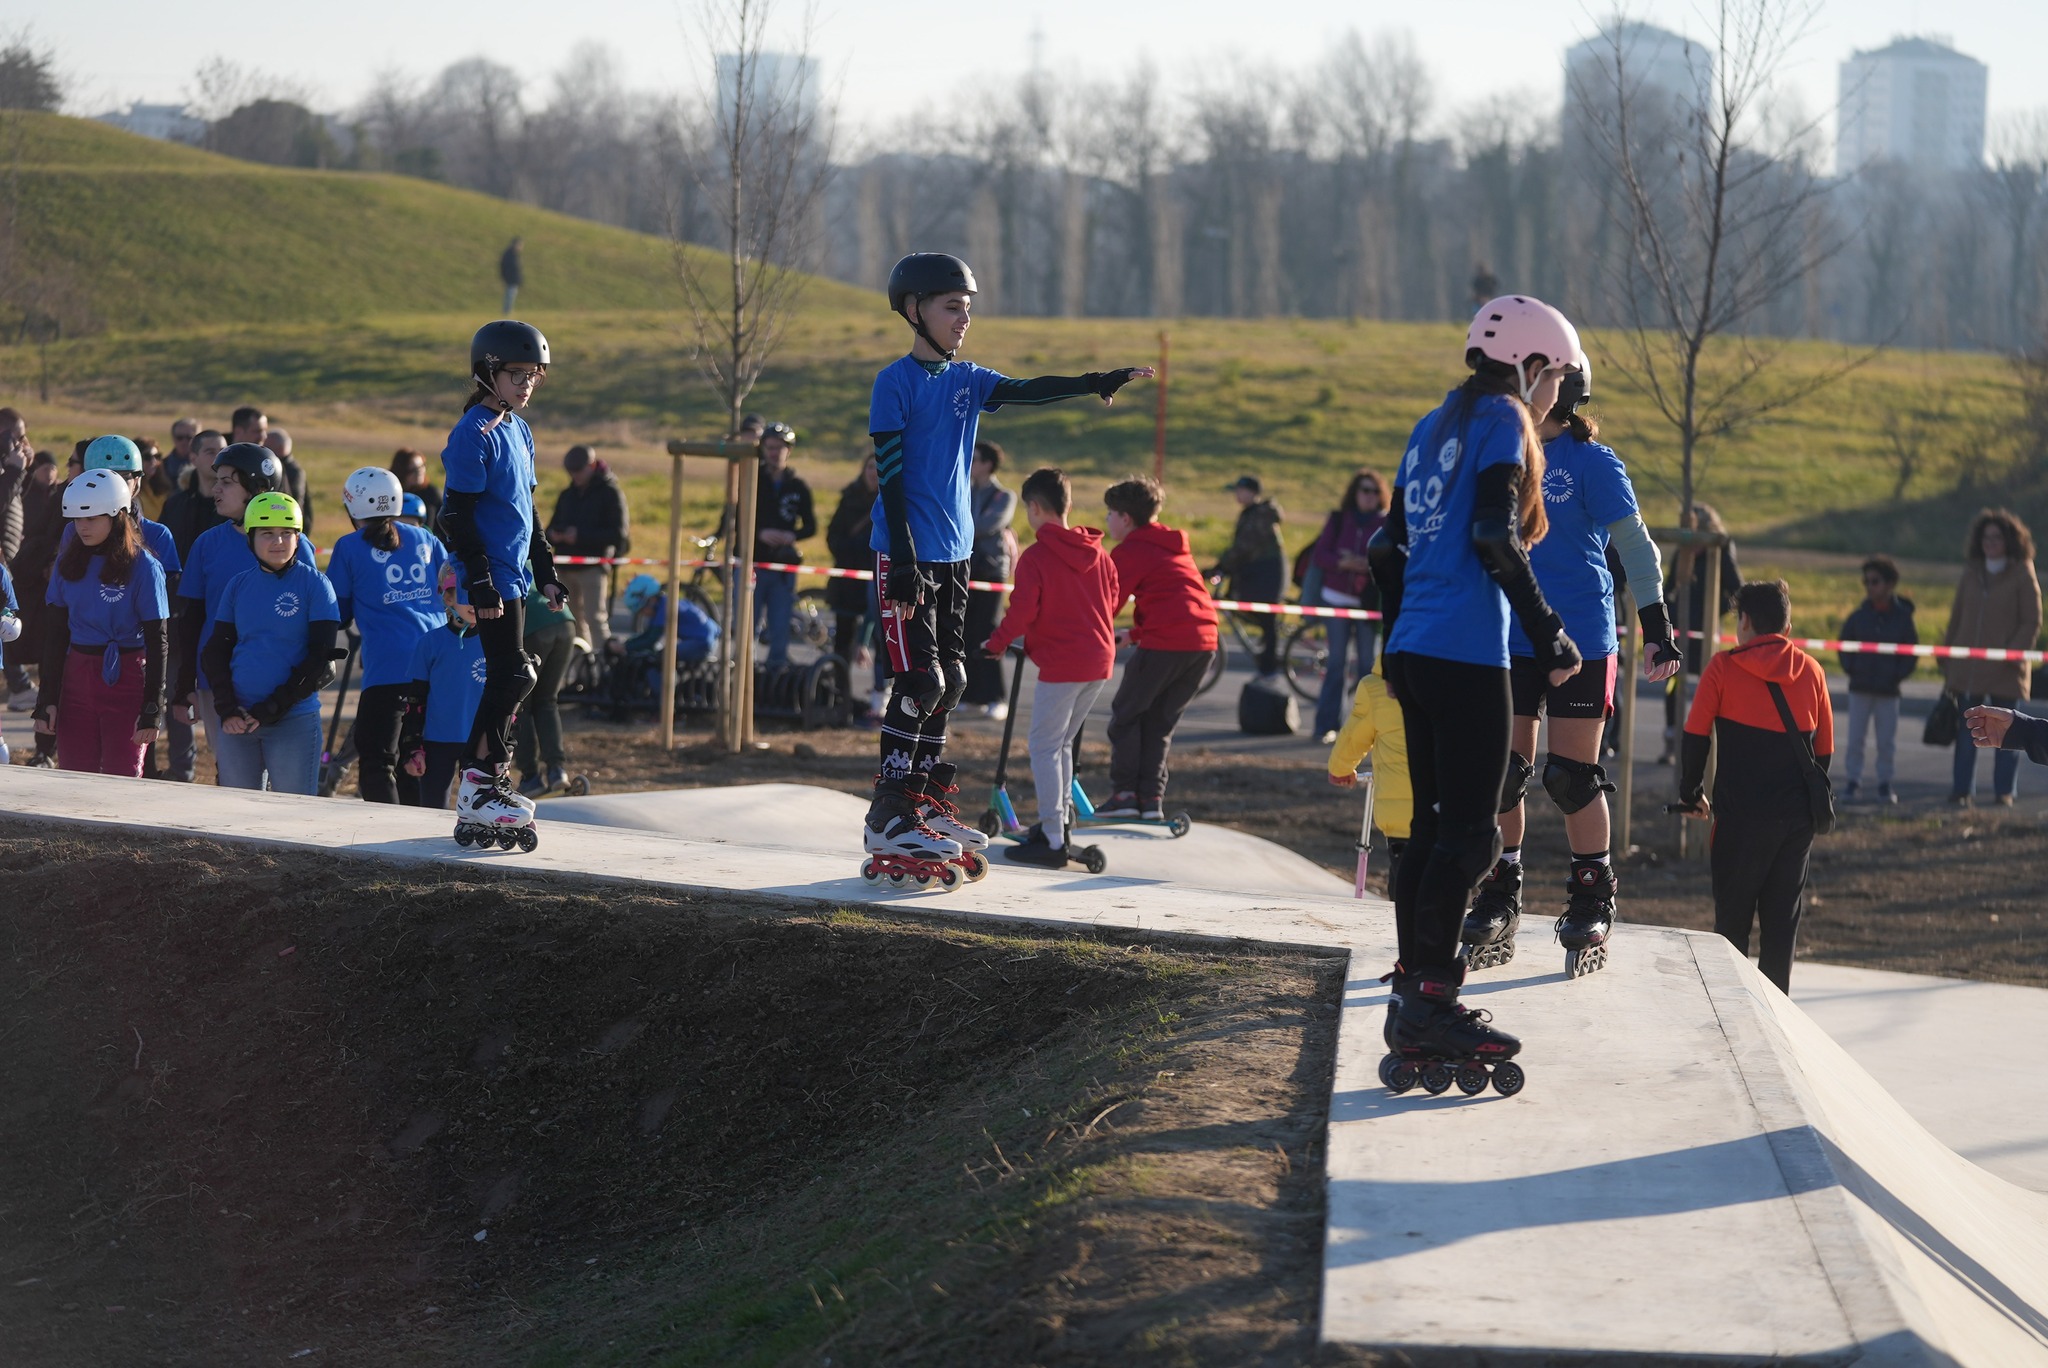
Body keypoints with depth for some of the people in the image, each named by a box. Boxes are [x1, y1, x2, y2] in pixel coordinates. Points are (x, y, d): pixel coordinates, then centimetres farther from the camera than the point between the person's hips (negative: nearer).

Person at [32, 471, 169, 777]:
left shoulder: (143, 567, -8)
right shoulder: (69, 564, 5)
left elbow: (157, 642, -7)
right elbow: (54, 633, 9)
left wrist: (152, 712, -10)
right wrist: (47, 700, 4)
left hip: (125, 679, -4)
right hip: (76, 678, 4)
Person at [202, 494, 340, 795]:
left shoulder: (314, 584, -2)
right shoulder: (238, 585, 9)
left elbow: (322, 661, -6)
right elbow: (216, 651, 9)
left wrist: (272, 709, -11)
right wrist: (227, 709, -6)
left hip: (294, 722, -4)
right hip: (238, 722, 4)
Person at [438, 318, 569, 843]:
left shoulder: (519, 431, 15)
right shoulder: (474, 434, -13)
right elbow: (458, 517, -16)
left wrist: (545, 572, 21)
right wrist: (481, 583, -20)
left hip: (513, 576, 9)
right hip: (492, 577, -9)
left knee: (507, 679, 10)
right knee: (513, 675, -12)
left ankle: (490, 780, 16)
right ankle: (478, 787, -8)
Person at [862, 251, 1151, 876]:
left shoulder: (966, 379, 12)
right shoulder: (896, 382, -9)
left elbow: (1025, 391, -3)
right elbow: (890, 475, -13)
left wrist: (1094, 384, -19)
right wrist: (904, 561, -19)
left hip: (952, 554, 8)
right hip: (907, 554, -8)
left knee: (950, 680, 9)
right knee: (920, 682, -12)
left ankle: (916, 805, 17)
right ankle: (887, 819, -9)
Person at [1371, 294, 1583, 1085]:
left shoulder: (1434, 427, 19)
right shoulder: (1502, 420, -6)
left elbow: (1387, 547, 20)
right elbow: (1494, 537, -18)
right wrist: (1547, 633, -14)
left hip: (1415, 653, 9)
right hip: (1467, 655, -9)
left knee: (1433, 824, 11)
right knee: (1470, 830, -7)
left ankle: (1413, 998, 12)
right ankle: (1430, 998, -11)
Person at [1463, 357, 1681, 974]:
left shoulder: (1592, 463, -6)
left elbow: (1634, 547, -6)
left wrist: (1656, 629, -11)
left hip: (1581, 641, -5)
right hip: (1509, 640, 5)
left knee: (1571, 776, -3)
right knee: (1502, 772, 3)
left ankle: (1592, 903, 10)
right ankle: (1500, 900, 14)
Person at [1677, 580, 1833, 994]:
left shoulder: (1724, 667, -4)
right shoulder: (1810, 671, 6)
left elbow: (1695, 736, -1)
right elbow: (1824, 749, 11)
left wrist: (1691, 793, 13)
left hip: (1741, 812, -3)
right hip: (1797, 815, 3)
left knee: (1732, 918, 5)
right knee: (1782, 920, 8)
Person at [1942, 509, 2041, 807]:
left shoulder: (2022, 575, -2)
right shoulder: (1971, 574, 10)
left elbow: (2032, 622, -4)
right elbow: (1956, 617, 15)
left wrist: (2014, 652, -16)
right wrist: (1948, 655, 9)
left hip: (2004, 670, -4)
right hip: (1968, 668, 4)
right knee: (1966, 732, 4)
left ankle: (2004, 791, 9)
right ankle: (1962, 790, 8)